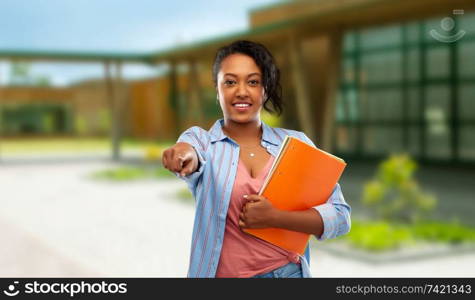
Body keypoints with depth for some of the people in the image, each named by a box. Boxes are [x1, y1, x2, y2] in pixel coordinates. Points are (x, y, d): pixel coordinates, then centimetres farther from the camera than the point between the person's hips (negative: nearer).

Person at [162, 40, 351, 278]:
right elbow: (194, 159, -26)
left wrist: (274, 217, -18)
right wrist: (183, 152, -48)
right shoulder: (202, 140, -2)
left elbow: (340, 216, -6)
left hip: (289, 271, 1)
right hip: (224, 272, -1)